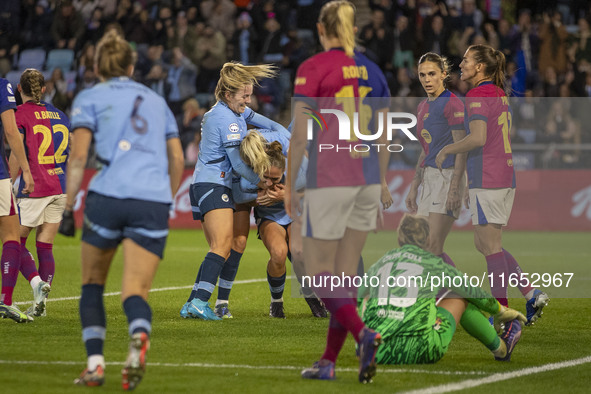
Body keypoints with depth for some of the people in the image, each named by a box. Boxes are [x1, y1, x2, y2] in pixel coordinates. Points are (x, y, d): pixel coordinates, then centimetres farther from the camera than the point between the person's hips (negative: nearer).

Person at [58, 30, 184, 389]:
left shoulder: (90, 98, 12)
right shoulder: (156, 100, 24)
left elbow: (79, 155, 1)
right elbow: (177, 160, 22)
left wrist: (67, 207, 2)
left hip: (108, 195, -2)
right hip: (154, 200, 2)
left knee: (93, 283, 17)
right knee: (135, 292, -2)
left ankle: (95, 364, 7)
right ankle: (139, 337, -35)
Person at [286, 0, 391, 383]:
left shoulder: (312, 69, -6)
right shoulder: (371, 71, 10)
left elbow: (300, 135, -9)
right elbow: (383, 138, 12)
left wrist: (289, 185, -2)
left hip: (329, 179, -6)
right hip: (367, 179, 6)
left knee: (318, 272, 1)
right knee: (345, 273, 9)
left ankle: (363, 333, -21)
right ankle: (329, 362, 11)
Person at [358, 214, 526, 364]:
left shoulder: (379, 264, 17)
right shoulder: (435, 264, 9)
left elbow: (360, 297, 36)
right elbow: (475, 294, 24)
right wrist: (500, 311, 44)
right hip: (418, 351, -3)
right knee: (459, 297, 22)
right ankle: (501, 349, 40)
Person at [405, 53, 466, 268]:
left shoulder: (452, 104, -9)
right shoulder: (423, 107, 18)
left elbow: (461, 150, -14)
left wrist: (454, 188, -21)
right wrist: (414, 187, 21)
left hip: (448, 177, -9)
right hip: (430, 178, 9)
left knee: (433, 248, -15)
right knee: (425, 248, 5)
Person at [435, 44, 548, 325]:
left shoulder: (478, 96, -12)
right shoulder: (500, 94, 15)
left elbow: (478, 138, -24)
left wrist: (446, 150, -10)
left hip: (487, 181, -9)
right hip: (506, 176, 9)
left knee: (490, 247, -2)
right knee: (484, 244, 14)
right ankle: (532, 294, 8)